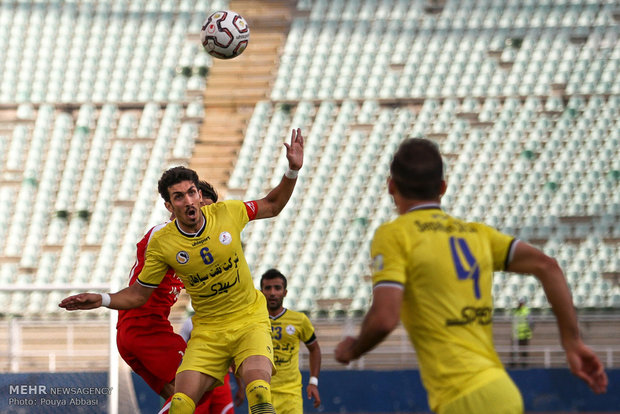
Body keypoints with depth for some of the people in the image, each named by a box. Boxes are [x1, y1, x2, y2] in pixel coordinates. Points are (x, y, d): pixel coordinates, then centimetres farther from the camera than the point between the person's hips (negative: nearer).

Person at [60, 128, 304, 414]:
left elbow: (272, 206, 12)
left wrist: (293, 171, -2)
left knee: (258, 386, -29)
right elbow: (139, 294, 5)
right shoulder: (161, 243, -8)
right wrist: (101, 300, -10)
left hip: (250, 321, -1)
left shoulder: (226, 212, -6)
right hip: (207, 331, 1)